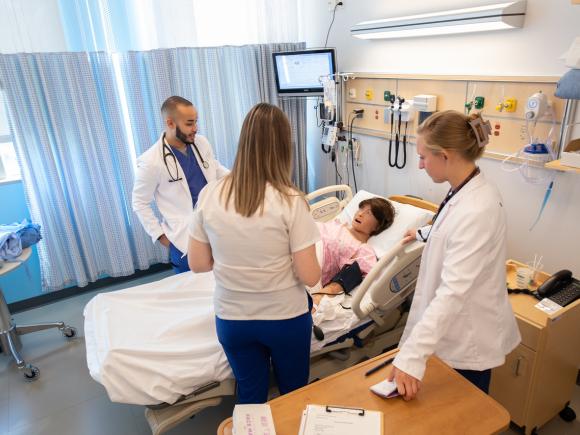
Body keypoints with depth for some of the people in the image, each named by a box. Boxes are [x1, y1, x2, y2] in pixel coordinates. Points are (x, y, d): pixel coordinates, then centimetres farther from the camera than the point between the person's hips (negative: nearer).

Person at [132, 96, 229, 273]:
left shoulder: (201, 143, -1)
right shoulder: (151, 161, -15)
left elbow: (217, 170, 15)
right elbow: (140, 203, -5)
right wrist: (160, 235, -6)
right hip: (184, 237, -4)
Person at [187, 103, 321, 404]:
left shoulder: (210, 194, -11)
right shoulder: (290, 201, -20)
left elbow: (198, 264, -3)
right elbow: (310, 277, -16)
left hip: (231, 319, 3)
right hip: (286, 318, -2)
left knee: (250, 397, 25)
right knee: (294, 396, 24)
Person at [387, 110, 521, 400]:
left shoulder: (476, 210, -32)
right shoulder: (467, 192, -1)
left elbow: (453, 291, -37)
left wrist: (411, 357, -38)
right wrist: (423, 233, 37)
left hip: (470, 338, -8)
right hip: (456, 329, 9)